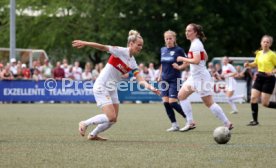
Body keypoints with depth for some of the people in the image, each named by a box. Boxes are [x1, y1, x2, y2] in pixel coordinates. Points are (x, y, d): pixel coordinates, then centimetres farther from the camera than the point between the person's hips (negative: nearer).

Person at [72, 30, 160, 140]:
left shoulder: (133, 63, 6)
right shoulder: (120, 51, -13)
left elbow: (140, 79, -2)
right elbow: (103, 47, -19)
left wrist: (149, 86, -21)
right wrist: (84, 43, -26)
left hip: (112, 89, 8)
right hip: (101, 87, -8)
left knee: (113, 120, 7)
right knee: (111, 117, -15)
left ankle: (93, 135, 27)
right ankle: (84, 124, 3)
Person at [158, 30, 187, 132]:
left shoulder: (178, 50, -8)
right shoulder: (163, 50, 10)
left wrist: (179, 67, -19)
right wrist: (160, 76, 19)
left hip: (174, 80, -6)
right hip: (165, 80, 6)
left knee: (172, 102, -13)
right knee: (165, 102, -3)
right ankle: (174, 125, 4)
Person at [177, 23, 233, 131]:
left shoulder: (195, 44, -16)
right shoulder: (197, 43, 14)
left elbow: (196, 61, -27)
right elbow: (205, 57, 24)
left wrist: (183, 59, -16)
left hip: (201, 77, -10)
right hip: (194, 77, 10)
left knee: (209, 103, -7)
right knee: (181, 95, 6)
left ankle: (227, 123, 0)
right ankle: (190, 123, 6)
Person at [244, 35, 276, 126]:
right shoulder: (259, 53, 8)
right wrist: (249, 64, 6)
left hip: (268, 79, -6)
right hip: (259, 77, 6)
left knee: (265, 103, -7)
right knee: (253, 98, -6)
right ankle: (255, 120, 1)